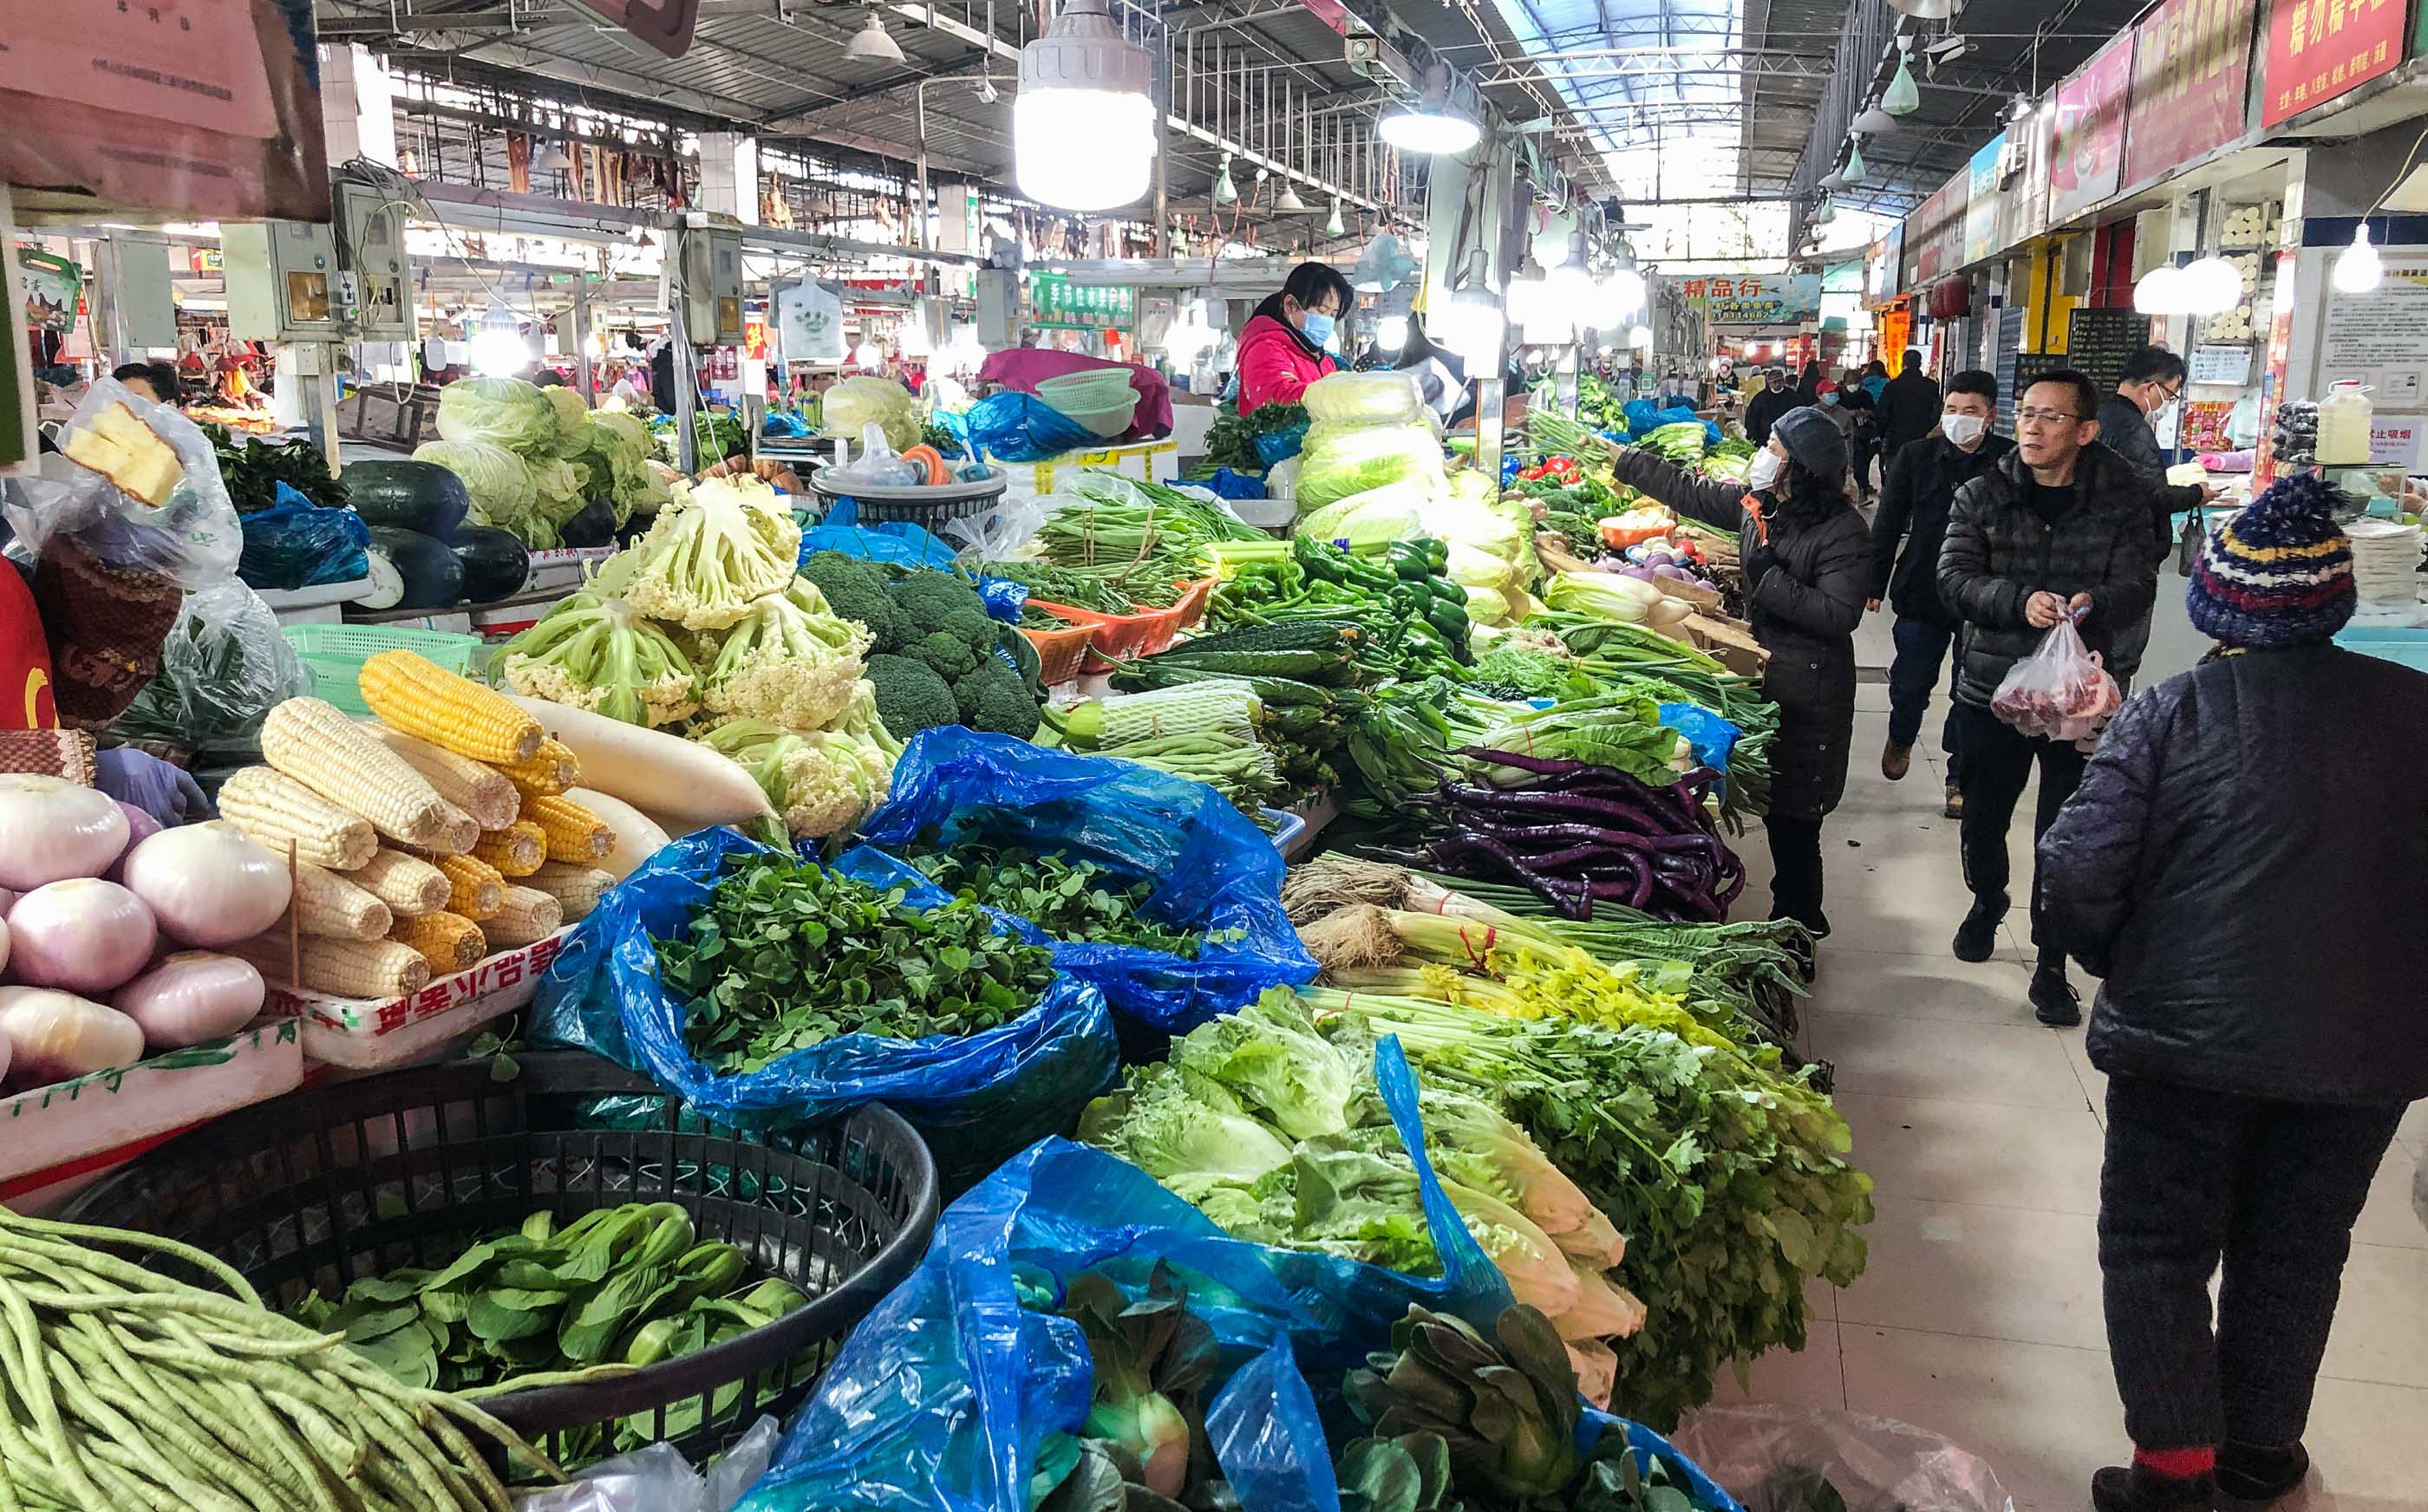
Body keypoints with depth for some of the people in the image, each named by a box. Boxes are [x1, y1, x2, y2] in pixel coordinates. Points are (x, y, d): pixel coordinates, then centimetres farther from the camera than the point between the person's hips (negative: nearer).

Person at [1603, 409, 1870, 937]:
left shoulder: (1842, 530, -16)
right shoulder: (1755, 502, 5)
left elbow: (1839, 615, -22)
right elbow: (1687, 491, 14)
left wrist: (1771, 578, -21)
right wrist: (1618, 456, 16)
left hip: (1809, 692, -7)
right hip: (1763, 672, 7)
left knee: (1795, 814, -1)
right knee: (1774, 803, 14)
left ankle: (1798, 923, 14)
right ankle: (1791, 917, 27)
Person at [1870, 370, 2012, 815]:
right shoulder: (1917, 457, -2)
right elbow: (1888, 524, 2)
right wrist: (1876, 585, -1)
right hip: (1922, 594, 2)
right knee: (1910, 682, 13)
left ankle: (1960, 778, 23)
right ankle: (1901, 738, 45)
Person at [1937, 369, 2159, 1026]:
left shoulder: (2119, 499, -4)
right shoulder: (1980, 497, -3)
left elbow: (2137, 584, -11)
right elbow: (1954, 579, -12)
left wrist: (2094, 602, -33)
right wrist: (2020, 600, -30)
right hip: (1993, 685, 2)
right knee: (1984, 817, 18)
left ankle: (2052, 964, 15)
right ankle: (1988, 902, 47)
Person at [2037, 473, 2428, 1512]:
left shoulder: (2168, 715, -14)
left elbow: (2080, 873, -17)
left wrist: (2119, 964, 2)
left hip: (2189, 1036, -3)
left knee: (2158, 1247, 13)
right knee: (2295, 1258, 19)